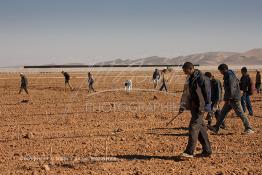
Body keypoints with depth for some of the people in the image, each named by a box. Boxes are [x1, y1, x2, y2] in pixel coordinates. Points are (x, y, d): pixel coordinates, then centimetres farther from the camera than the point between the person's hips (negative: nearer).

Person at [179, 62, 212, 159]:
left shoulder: (201, 77, -12)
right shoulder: (190, 79, 14)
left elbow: (206, 93, -16)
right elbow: (186, 93, 18)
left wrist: (202, 107, -21)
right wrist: (183, 106, 13)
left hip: (200, 107, -9)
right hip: (194, 107, 9)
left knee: (193, 127, -13)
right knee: (200, 128, 12)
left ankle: (189, 152, -14)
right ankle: (207, 150, 20)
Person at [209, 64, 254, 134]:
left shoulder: (229, 75, -14)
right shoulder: (230, 75, 17)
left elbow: (231, 88, -21)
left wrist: (229, 98, -21)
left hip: (234, 99, -10)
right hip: (231, 99, 10)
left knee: (240, 114, -6)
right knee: (223, 112, 10)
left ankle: (249, 129, -1)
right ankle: (216, 128, 13)